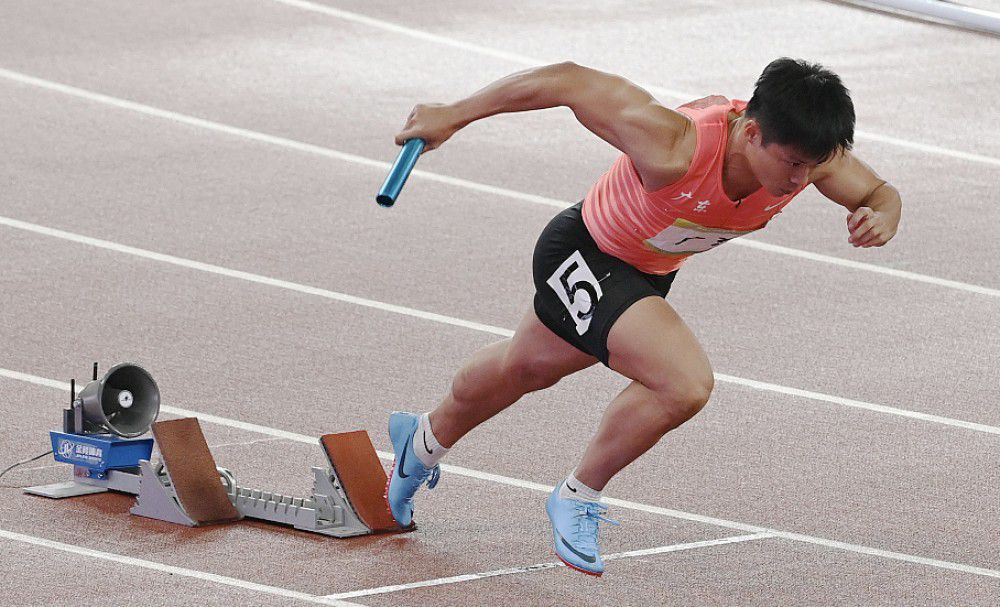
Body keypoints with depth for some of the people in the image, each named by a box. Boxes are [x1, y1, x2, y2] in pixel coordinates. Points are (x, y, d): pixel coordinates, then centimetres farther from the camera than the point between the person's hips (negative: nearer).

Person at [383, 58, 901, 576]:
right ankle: (579, 496, -1)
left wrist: (880, 219, -33)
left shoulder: (806, 151, -26)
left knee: (530, 367, 30)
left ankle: (426, 440, 59)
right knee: (685, 383, -27)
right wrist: (453, 115, -26)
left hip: (651, 273, 7)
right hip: (582, 256, -7)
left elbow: (881, 193, -8)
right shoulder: (675, 149, -43)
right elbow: (569, 81, -34)